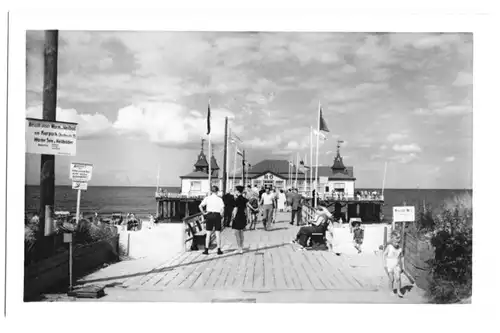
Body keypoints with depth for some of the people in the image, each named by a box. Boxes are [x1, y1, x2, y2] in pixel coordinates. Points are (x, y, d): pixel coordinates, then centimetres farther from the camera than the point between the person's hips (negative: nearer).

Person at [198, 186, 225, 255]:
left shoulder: (207, 198, 0)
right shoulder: (219, 199, -4)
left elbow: (200, 206, -8)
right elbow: (222, 208, -16)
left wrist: (204, 213, 1)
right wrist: (221, 215, -2)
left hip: (209, 215, 1)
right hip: (217, 215, -1)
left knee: (208, 234, 6)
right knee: (218, 234, 5)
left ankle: (206, 250, 6)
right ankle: (218, 250, 7)